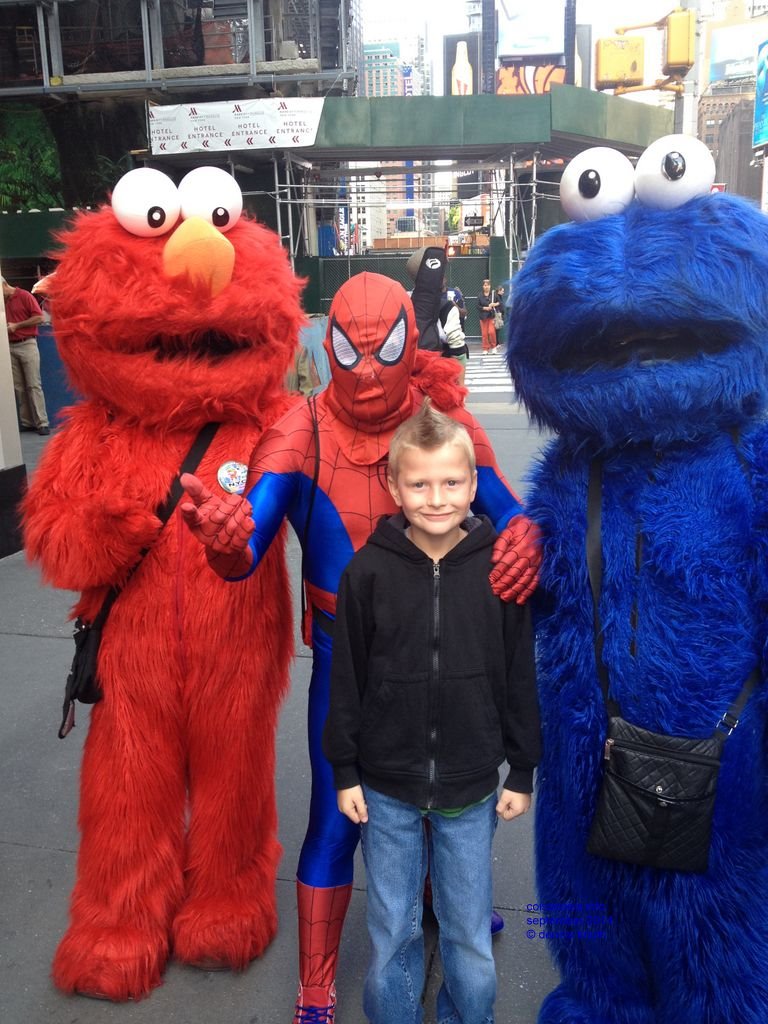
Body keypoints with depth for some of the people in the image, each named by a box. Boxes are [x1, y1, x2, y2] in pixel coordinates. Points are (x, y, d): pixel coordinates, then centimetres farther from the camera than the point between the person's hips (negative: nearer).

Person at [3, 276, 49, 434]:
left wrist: (16, 325, -11)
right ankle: (27, 422, 6)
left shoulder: (25, 296, -3)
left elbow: (40, 317, -10)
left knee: (33, 385, -7)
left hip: (27, 345, -6)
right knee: (18, 387, 3)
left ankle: (42, 423, -7)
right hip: (10, 348, 6)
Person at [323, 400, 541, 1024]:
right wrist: (344, 771, 0)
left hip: (472, 787, 1)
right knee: (393, 931, 16)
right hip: (386, 786, 0)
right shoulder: (368, 572, -10)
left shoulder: (500, 568, -8)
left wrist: (523, 772, 3)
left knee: (470, 932, 16)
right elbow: (346, 677, -2)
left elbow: (520, 677, 0)